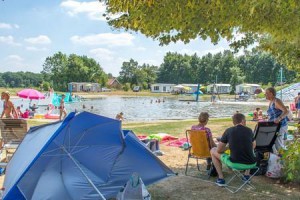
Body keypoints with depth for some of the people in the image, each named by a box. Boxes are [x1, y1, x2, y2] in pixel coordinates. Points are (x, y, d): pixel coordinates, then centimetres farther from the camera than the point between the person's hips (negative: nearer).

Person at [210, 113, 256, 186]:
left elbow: (219, 150, 3)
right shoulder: (249, 130, 6)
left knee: (213, 151, 17)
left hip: (234, 163, -4)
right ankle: (247, 175, 32)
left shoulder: (228, 131, -2)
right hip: (251, 164, 4)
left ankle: (221, 178, 16)